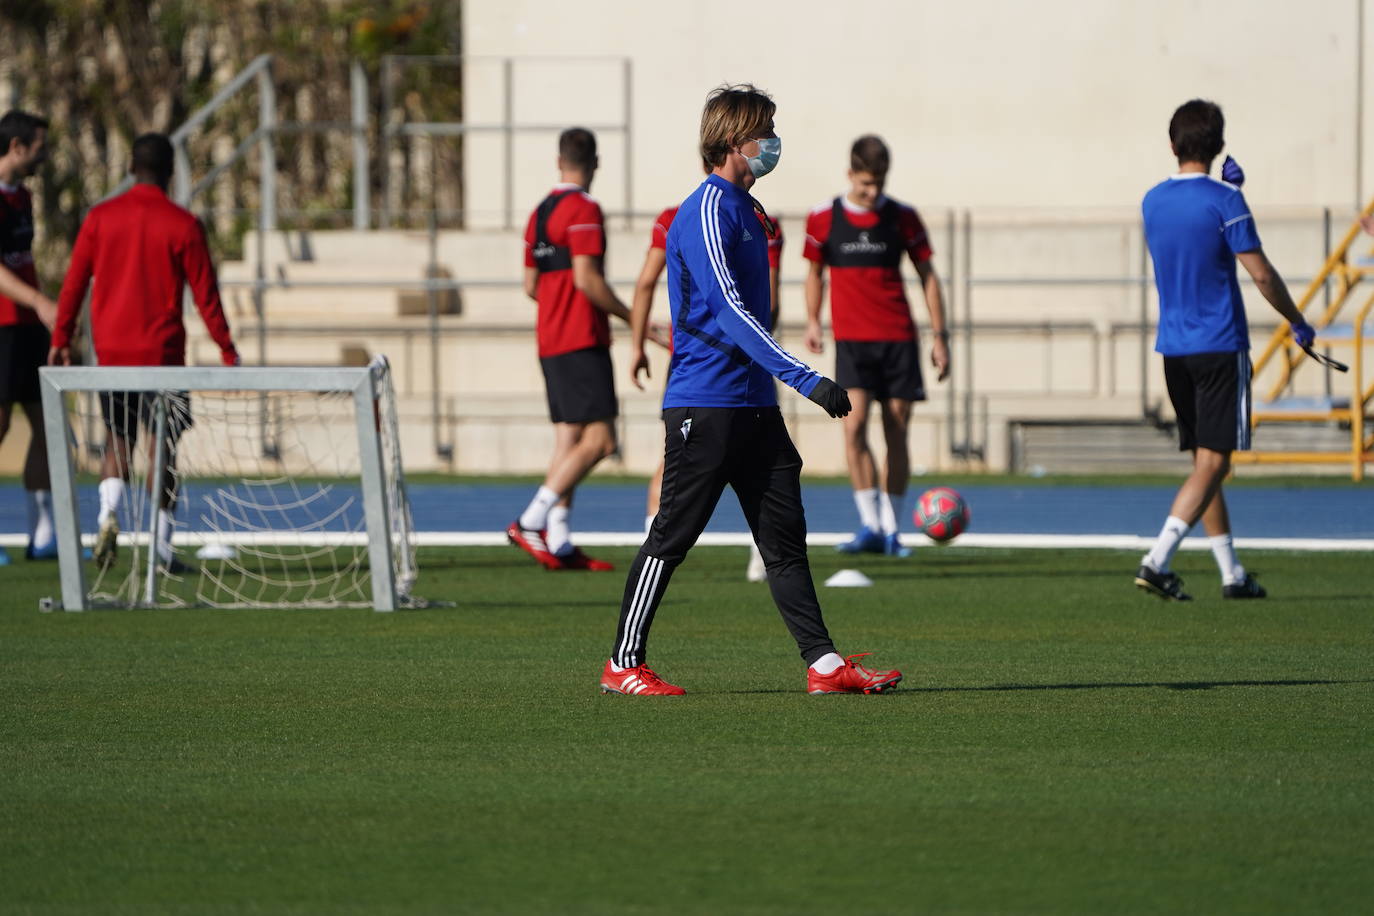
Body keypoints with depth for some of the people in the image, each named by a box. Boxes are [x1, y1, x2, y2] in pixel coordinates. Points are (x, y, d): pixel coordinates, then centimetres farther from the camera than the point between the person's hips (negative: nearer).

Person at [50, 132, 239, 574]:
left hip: (111, 350, 2)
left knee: (117, 439, 13)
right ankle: (161, 544, 1)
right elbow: (205, 293, -4)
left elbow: (73, 283, 2)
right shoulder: (183, 225, -6)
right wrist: (227, 350, 4)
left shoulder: (99, 218, 1)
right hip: (162, 351, -2)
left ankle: (109, 512, -12)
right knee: (162, 446, 4)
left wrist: (61, 339, 10)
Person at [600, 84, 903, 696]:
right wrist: (806, 379, -27)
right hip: (703, 406, -9)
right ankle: (623, 665, 5)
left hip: (753, 404, 9)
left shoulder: (742, 209, 16)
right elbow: (729, 312, -22)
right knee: (671, 537, -3)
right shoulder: (707, 211, -14)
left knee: (785, 537, 4)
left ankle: (823, 663, 2)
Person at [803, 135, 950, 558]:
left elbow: (927, 275, 8)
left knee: (896, 433, 2)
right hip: (851, 339, -1)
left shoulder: (902, 218, 2)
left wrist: (940, 336, 5)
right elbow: (815, 273, 14)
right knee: (854, 424, -17)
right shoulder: (823, 218, 2)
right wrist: (813, 323, 0)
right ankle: (870, 526, -14)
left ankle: (891, 529, 11)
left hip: (898, 339, 1)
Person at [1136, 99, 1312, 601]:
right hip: (1221, 346, -6)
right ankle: (1158, 560, -20)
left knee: (1204, 461, 13)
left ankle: (1231, 573, 17)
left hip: (1173, 348, 6)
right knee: (1212, 463, -5)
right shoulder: (1225, 201, -11)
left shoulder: (1153, 201, 6)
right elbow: (1261, 274, -11)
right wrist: (1298, 322, 2)